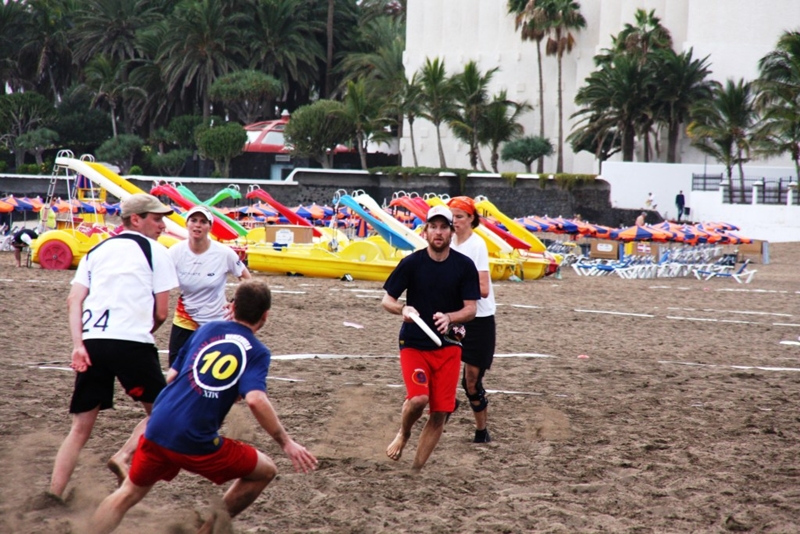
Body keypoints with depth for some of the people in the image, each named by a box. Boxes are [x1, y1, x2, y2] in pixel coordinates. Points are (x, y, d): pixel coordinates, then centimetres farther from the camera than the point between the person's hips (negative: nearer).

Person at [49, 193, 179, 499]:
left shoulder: (97, 251, 22)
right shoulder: (155, 251, 8)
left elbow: (74, 300, 8)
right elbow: (161, 313, 4)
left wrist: (78, 345, 1)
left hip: (92, 341, 5)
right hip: (132, 341, -5)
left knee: (81, 427, 10)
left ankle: (53, 497, 3)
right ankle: (124, 457, -10)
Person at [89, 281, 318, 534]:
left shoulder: (208, 329, 13)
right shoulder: (257, 352, -1)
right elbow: (255, 400, -18)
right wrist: (287, 443, -12)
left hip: (158, 428, 5)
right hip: (196, 443, -5)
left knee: (127, 494, 21)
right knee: (265, 471, 14)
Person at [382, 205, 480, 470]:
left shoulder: (464, 266, -1)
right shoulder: (411, 263, -5)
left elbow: (470, 309, -3)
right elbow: (386, 300, 1)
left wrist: (448, 318, -24)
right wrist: (403, 309, -22)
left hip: (448, 346, 2)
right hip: (414, 344, -2)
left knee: (440, 413, -2)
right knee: (418, 398, -24)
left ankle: (416, 471, 13)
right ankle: (403, 434, 11)